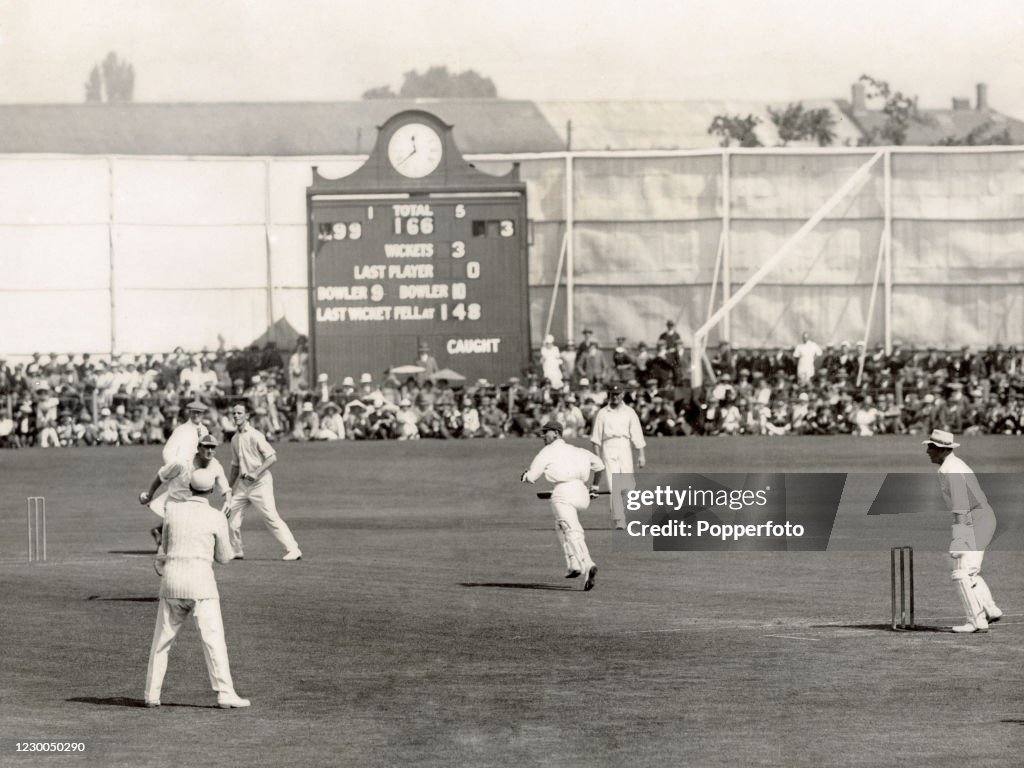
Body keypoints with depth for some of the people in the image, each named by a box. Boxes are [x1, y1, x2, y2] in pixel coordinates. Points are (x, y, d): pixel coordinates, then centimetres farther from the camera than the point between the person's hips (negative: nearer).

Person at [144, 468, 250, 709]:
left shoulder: (172, 511, 6)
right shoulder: (217, 518, -2)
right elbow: (224, 557, 8)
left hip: (172, 580, 3)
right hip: (200, 580, -3)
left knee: (162, 639, 13)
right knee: (213, 638, -5)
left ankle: (152, 694, 14)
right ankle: (225, 695, -12)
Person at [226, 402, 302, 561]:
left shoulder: (255, 435, -10)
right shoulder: (235, 439, 14)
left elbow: (272, 457, -17)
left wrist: (256, 473, -25)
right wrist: (228, 487, 21)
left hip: (260, 483, -8)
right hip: (242, 484, 8)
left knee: (271, 517, -12)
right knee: (231, 515, 5)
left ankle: (293, 550, -9)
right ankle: (236, 551, 18)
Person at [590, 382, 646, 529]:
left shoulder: (629, 412, 8)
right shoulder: (602, 413, 7)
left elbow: (637, 434, 4)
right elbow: (596, 438, 7)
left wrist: (641, 455, -2)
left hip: (625, 448, 1)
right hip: (608, 449, -1)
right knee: (614, 486, -10)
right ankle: (619, 521, -14)